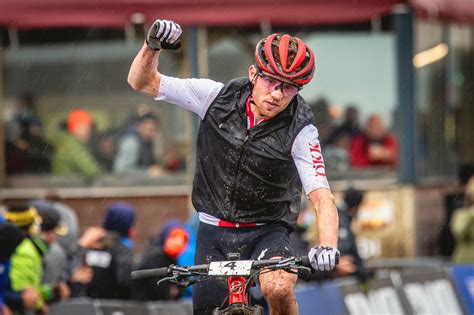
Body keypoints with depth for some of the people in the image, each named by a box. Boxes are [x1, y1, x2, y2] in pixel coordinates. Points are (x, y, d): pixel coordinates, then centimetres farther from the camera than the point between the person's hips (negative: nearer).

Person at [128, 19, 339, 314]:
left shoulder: (301, 131, -16)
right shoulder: (219, 97, -10)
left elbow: (322, 197, -23)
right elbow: (143, 82, -4)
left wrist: (328, 246, -42)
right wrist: (153, 45, -25)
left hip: (266, 232, -3)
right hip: (215, 231, 3)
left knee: (279, 288, -32)